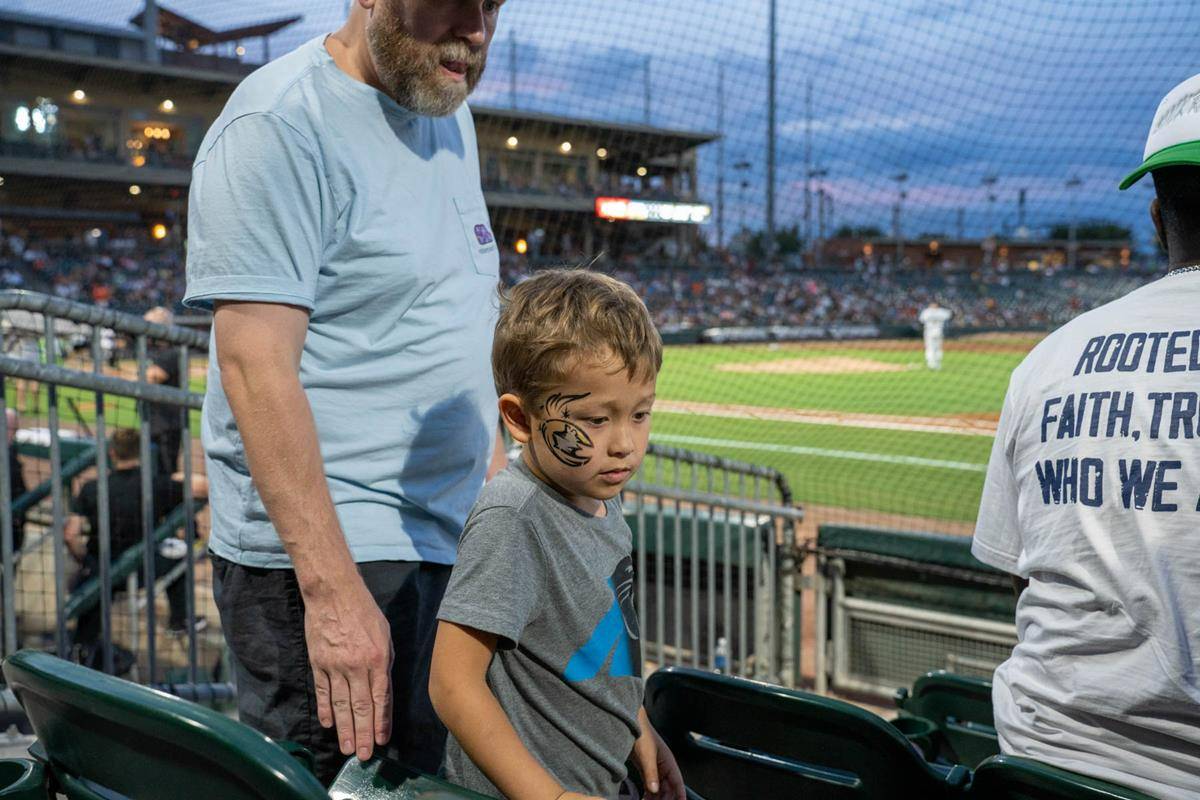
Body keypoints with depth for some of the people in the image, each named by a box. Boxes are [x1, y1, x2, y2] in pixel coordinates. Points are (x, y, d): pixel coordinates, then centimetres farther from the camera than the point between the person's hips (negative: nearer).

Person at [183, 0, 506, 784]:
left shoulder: (450, 115, 13)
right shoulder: (281, 126, -14)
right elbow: (257, 366, -21)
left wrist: (496, 502, 17)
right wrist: (331, 587, -24)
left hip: (448, 545, 8)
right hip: (327, 559, -8)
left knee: (423, 779, 13)